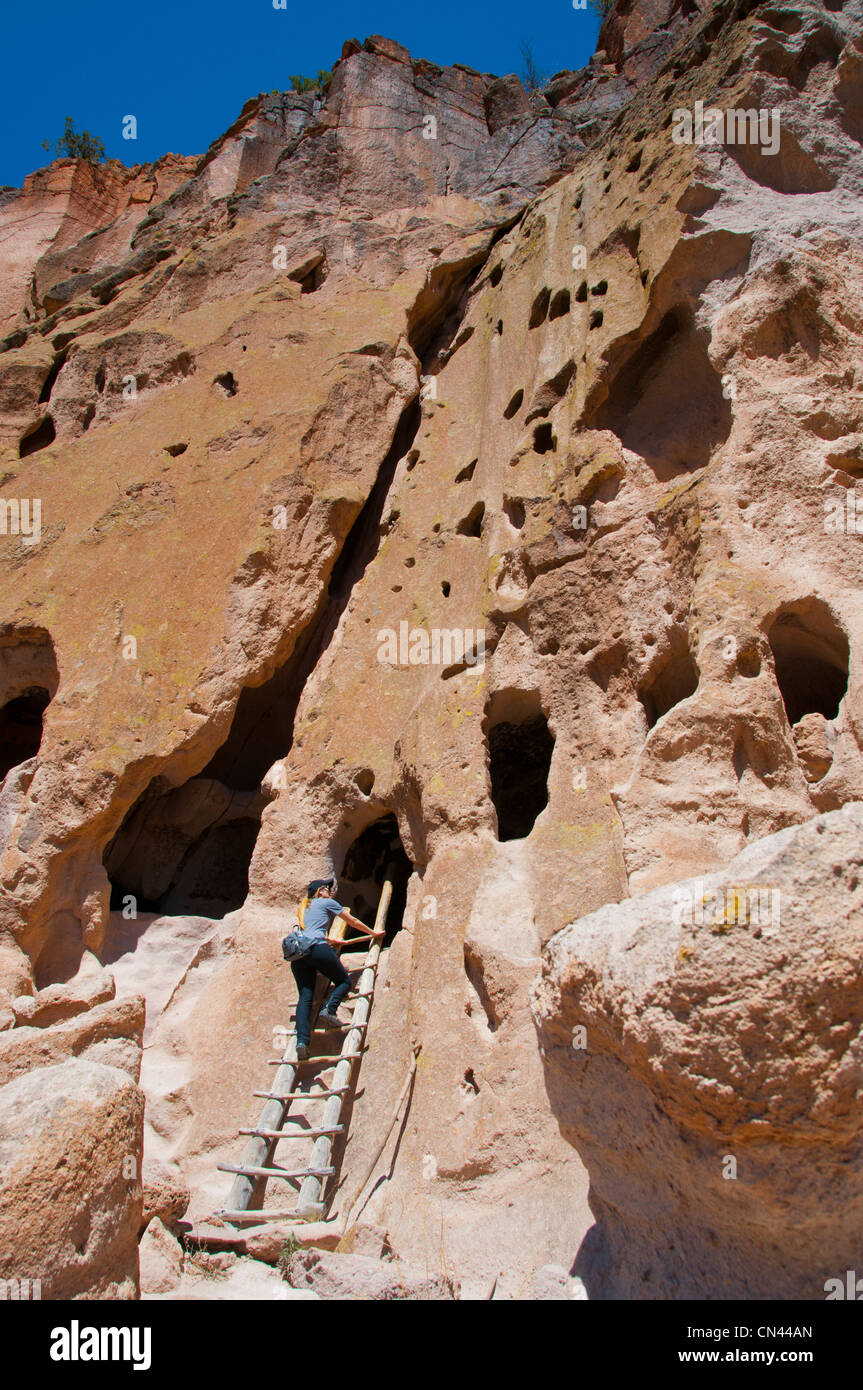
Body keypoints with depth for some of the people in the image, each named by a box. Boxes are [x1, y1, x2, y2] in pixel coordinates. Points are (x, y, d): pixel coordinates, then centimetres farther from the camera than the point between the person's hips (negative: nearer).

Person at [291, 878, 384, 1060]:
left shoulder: (305, 907, 33)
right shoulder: (327, 902, 16)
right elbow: (352, 921, 23)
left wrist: (332, 940, 63)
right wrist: (374, 933, 36)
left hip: (298, 952, 6)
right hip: (317, 948, -6)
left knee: (305, 997, -1)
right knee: (343, 981, 10)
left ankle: (302, 1041, -20)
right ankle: (328, 1009, -18)